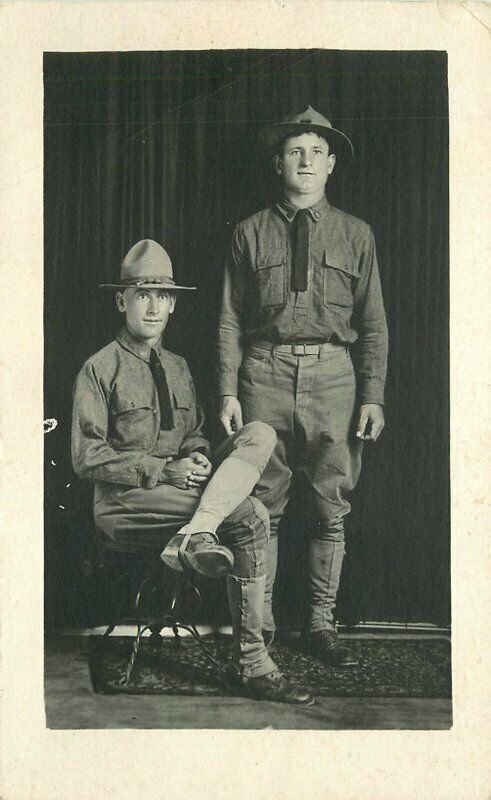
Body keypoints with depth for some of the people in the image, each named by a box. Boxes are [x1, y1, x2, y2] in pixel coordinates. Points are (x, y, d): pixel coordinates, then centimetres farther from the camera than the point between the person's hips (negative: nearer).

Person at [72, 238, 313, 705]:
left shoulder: (178, 368, 18)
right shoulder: (99, 369, -3)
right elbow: (87, 459, -9)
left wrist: (197, 458, -6)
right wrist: (164, 470, -19)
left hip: (177, 487, 6)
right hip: (123, 501, -6)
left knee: (260, 434, -19)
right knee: (249, 516, -28)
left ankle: (195, 536, -37)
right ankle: (251, 663, -24)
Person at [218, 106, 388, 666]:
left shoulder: (355, 235, 10)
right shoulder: (250, 233, 9)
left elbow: (373, 324, 8)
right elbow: (230, 320, 7)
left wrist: (372, 397, 0)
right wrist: (228, 392, -2)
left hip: (333, 375, 1)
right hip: (266, 373, 0)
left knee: (331, 511, 4)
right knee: (262, 507, 3)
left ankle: (322, 625, 17)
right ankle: (259, 626, 15)